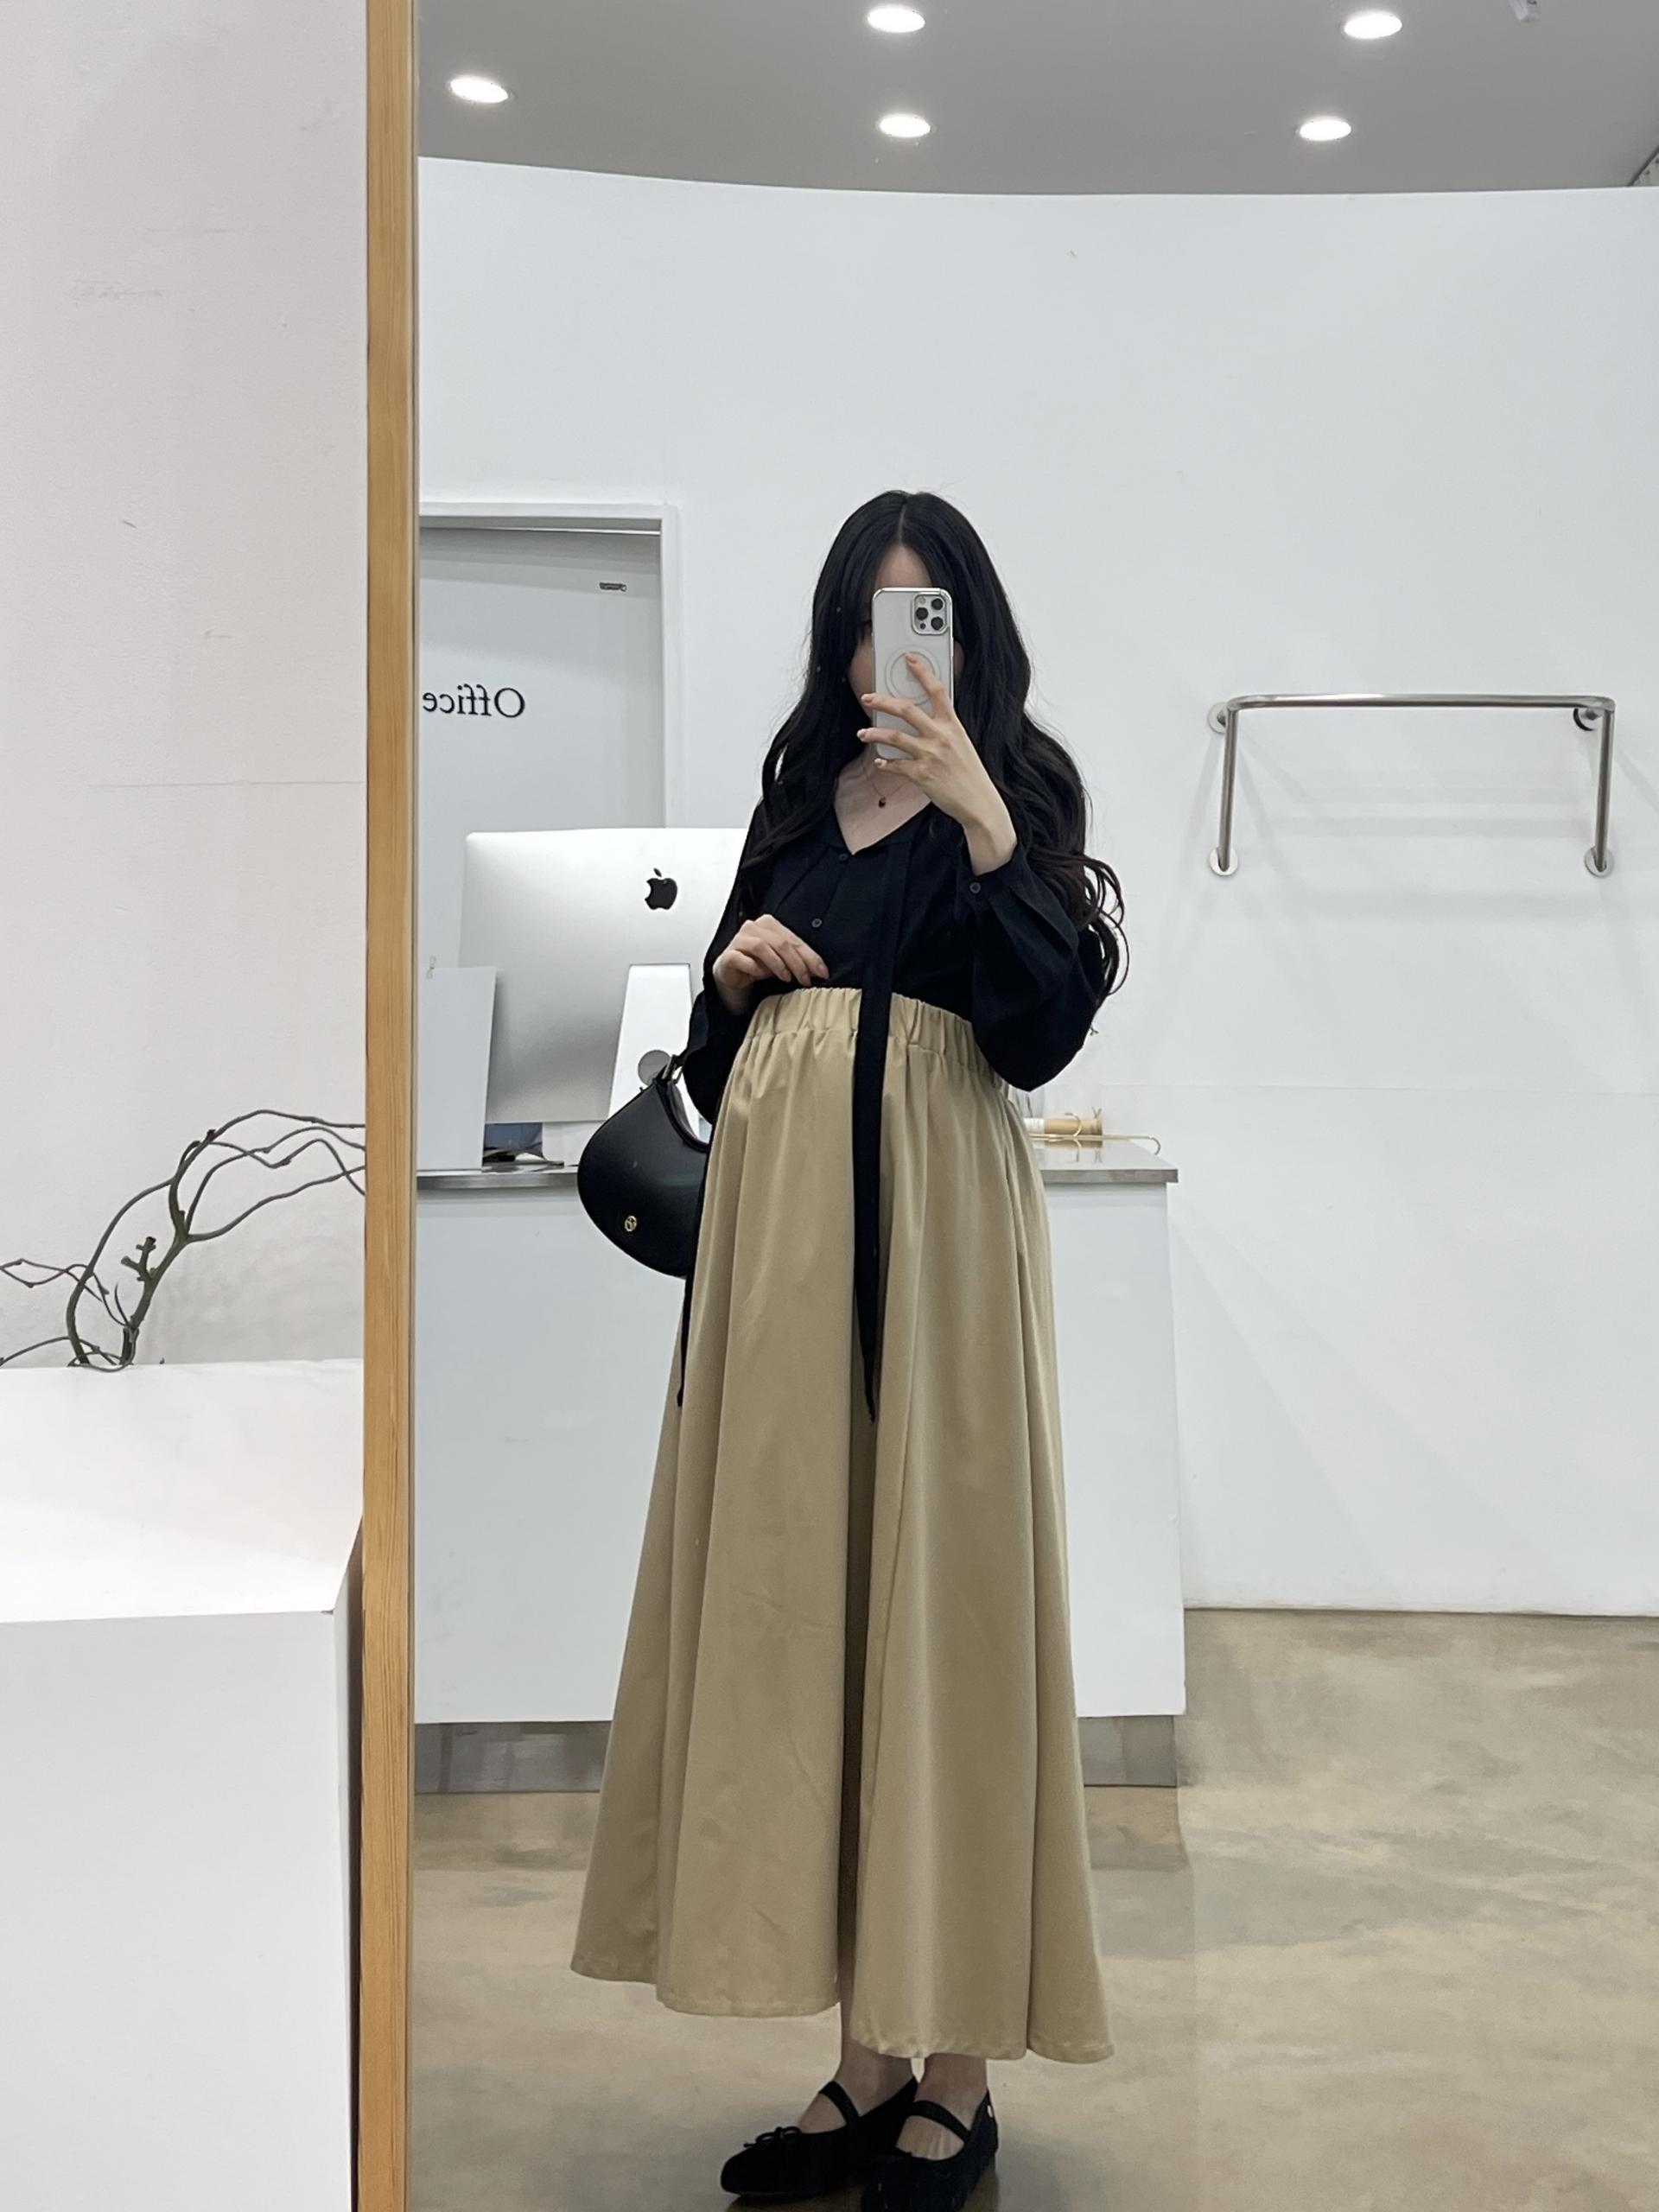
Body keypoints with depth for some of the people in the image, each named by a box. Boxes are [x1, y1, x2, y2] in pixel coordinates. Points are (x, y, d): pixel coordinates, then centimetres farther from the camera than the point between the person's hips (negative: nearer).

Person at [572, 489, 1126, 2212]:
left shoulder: (1016, 791, 1)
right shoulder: (801, 799, 18)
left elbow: (1044, 1028, -14)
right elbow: (714, 1058, 21)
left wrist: (980, 821, -21)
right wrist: (732, 970, 1)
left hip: (928, 1223, -6)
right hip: (783, 1222, 6)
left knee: (936, 1605, -3)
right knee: (805, 1604, 6)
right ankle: (870, 2056, 18)